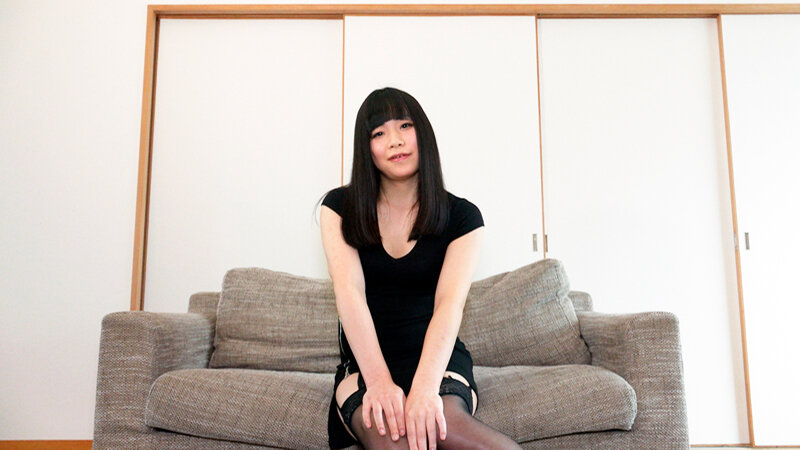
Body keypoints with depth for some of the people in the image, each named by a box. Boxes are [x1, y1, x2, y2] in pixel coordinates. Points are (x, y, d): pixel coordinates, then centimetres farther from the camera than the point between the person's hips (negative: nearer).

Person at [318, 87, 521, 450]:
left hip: (436, 358, 1)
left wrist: (424, 387, -29)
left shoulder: (461, 216, 1)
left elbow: (449, 304, -13)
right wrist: (379, 380, -24)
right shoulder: (340, 207, 3)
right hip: (364, 362, 0)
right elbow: (349, 292, -10)